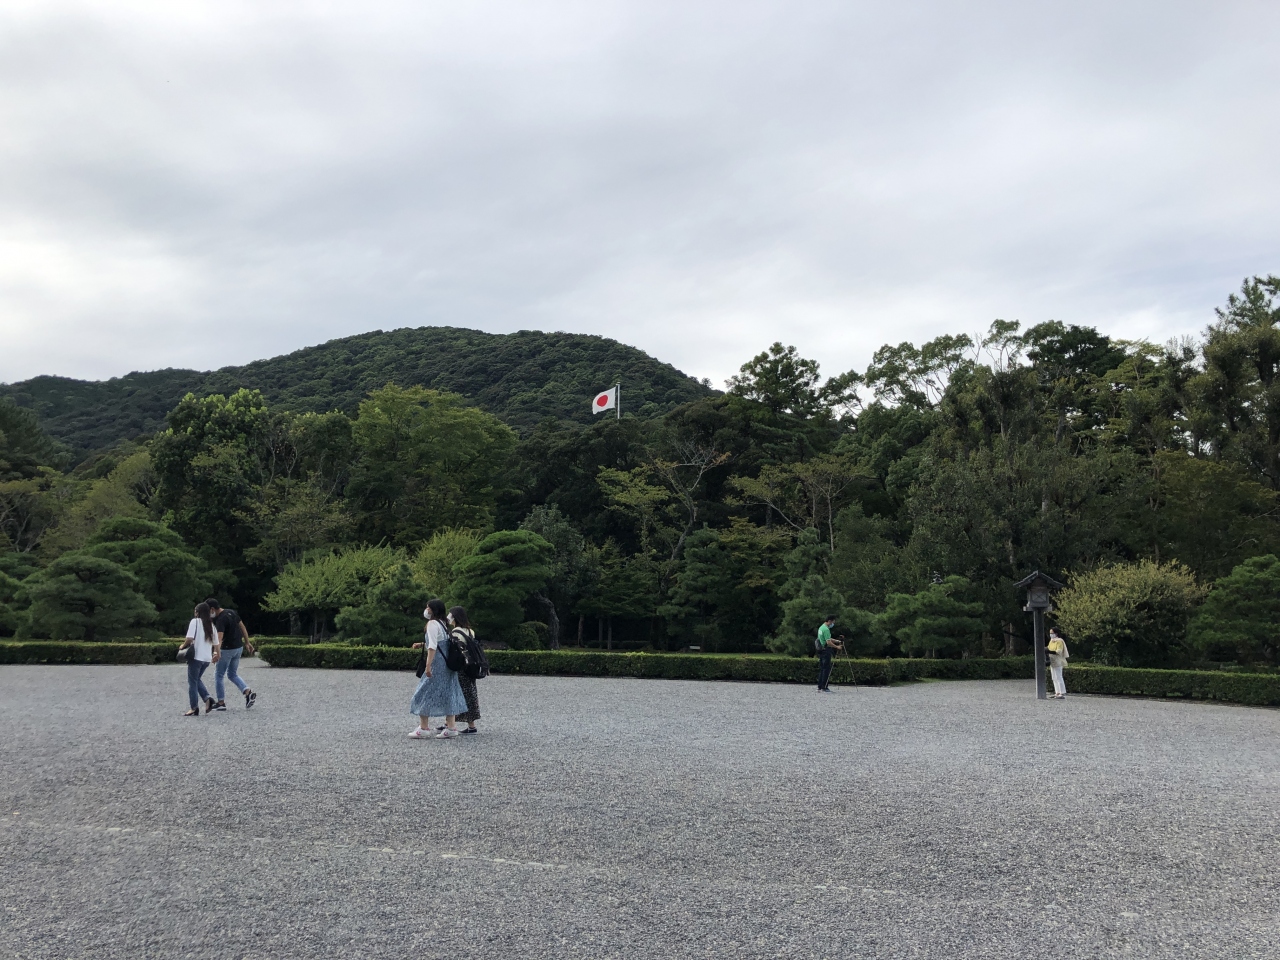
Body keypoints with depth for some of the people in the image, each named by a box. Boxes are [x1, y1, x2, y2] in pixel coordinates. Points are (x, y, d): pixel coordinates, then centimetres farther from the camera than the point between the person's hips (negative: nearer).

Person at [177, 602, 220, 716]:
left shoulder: (195, 621, -5)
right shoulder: (211, 624, 12)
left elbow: (190, 638, -16)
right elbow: (216, 643, 14)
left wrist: (183, 646, 2)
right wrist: (215, 653, 29)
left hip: (196, 656, -6)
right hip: (207, 658, 6)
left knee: (192, 682, 2)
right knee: (197, 679, 22)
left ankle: (194, 708, 0)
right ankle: (207, 699, 1)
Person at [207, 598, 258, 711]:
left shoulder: (220, 620, -20)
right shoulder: (232, 612, 6)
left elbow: (220, 637, -35)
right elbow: (243, 627, 13)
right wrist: (247, 643, 19)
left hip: (227, 649, -8)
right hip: (239, 648, 8)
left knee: (219, 675, 7)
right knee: (233, 674, 18)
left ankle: (221, 702, 10)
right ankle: (249, 693, 0)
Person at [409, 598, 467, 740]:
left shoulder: (432, 623, -11)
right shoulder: (442, 623, 15)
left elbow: (433, 647, -19)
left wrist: (428, 666, -22)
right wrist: (421, 645, 16)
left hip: (437, 664, -9)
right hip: (447, 664, 9)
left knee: (425, 694, -1)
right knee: (447, 694, 8)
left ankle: (424, 728, 1)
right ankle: (451, 728, 8)